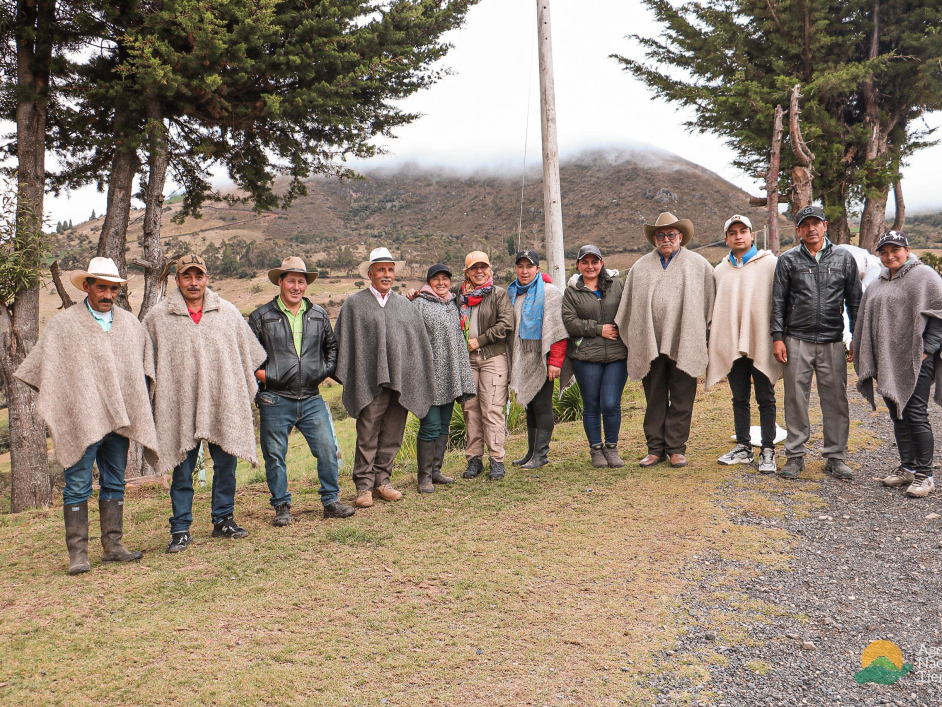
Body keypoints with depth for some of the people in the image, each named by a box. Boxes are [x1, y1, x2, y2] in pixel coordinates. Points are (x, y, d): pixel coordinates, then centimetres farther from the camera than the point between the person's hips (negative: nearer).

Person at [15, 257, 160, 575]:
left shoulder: (130, 323, 11)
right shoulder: (63, 324, 0)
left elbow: (145, 363, 22)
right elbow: (45, 370, 1)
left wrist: (139, 401, 14)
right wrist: (55, 407, -3)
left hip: (119, 417, 4)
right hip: (81, 420, -4)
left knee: (115, 483, 10)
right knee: (78, 485, -2)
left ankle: (112, 546, 18)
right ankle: (77, 552, 4)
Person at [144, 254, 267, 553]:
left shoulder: (228, 312, 7)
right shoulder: (158, 317, 3)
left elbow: (249, 355, 17)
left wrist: (247, 393, 20)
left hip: (222, 405, 2)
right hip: (179, 408, -2)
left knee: (226, 464, 8)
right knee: (182, 471, 3)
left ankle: (223, 519, 24)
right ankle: (181, 529, 14)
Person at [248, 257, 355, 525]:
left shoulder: (318, 315, 11)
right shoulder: (261, 316, 2)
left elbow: (331, 346, 23)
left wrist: (327, 371, 9)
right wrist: (259, 373, -5)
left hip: (311, 399, 2)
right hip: (275, 400, -2)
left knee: (328, 450, 1)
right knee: (275, 456, 3)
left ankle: (330, 502, 15)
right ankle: (281, 507, 17)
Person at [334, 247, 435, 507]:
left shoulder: (405, 305, 16)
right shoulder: (354, 304, 4)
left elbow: (419, 342, 17)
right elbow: (344, 344, 2)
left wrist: (418, 378, 12)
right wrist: (347, 379, -3)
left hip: (401, 383, 4)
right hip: (370, 383, -4)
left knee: (392, 437, 9)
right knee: (367, 438, -2)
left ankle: (382, 481, 21)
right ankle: (364, 486, 9)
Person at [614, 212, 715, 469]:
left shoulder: (699, 265, 8)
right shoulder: (640, 267, 14)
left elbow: (709, 304, 8)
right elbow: (628, 307, 15)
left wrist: (706, 340, 4)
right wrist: (629, 340, 11)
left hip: (684, 345, -2)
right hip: (650, 345, 2)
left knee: (681, 400, 3)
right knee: (654, 399, 7)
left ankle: (676, 448, 13)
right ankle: (655, 448, 15)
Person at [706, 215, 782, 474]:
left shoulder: (769, 263, 0)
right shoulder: (720, 270, 12)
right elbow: (714, 309, 16)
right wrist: (714, 347, 11)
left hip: (761, 344, -4)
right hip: (731, 345, 4)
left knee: (765, 399, 3)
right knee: (739, 399, 12)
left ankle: (767, 451, 10)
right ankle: (743, 448, 22)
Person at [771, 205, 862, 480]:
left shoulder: (844, 259, 9)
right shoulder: (788, 260, 6)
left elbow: (854, 301, 11)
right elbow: (778, 302, 5)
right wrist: (777, 338, -2)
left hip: (833, 343, 1)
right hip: (797, 341, -1)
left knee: (836, 400, 2)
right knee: (796, 399, 3)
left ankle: (836, 457, 13)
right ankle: (795, 456, 13)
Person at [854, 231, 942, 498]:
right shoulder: (876, 285, 18)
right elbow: (867, 321, 20)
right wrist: (868, 361, 14)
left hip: (915, 361, -7)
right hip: (886, 363, 7)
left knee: (916, 414, -7)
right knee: (897, 415, 12)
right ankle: (907, 467, 22)